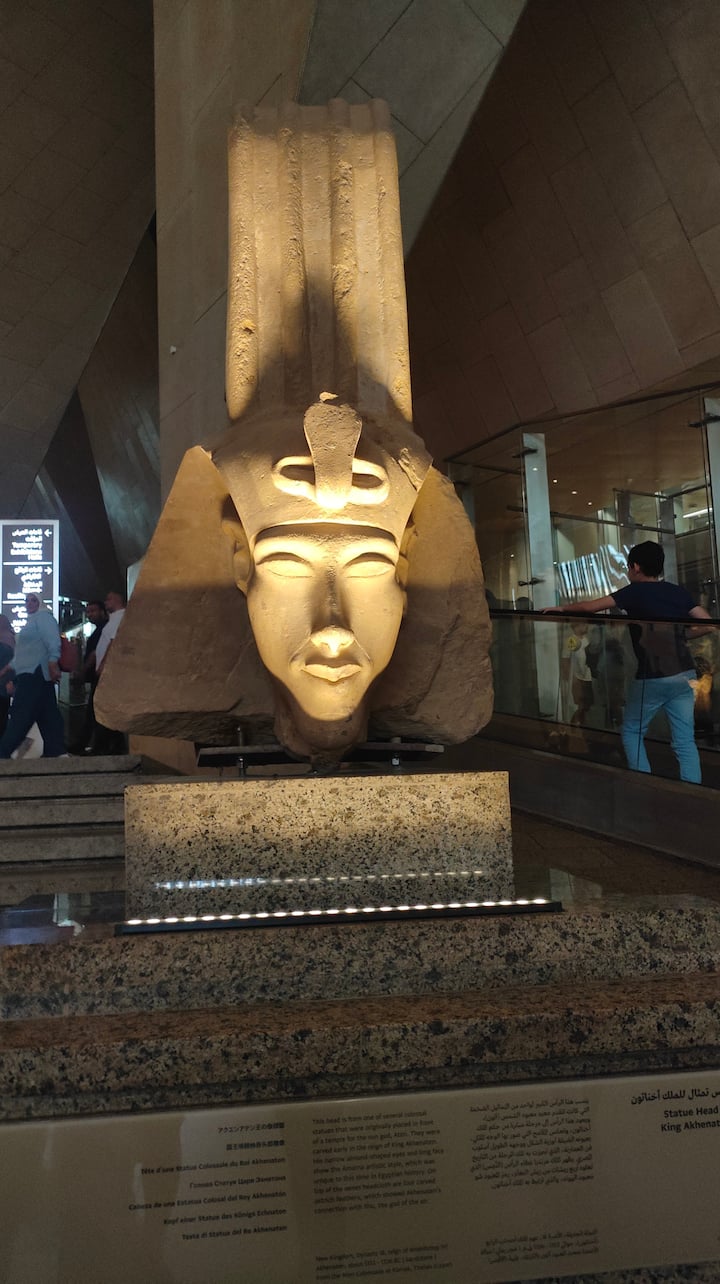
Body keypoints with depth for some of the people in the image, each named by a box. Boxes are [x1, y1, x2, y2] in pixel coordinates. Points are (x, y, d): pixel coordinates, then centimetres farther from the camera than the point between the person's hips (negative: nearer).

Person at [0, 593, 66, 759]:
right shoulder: (31, 622, 28)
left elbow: (53, 642, -16)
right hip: (28, 674, 11)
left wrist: (52, 663, -28)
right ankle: (56, 751, 1)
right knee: (47, 714, 4)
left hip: (35, 674, -11)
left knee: (21, 715, -11)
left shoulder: (43, 617, -2)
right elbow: (23, 653, 32)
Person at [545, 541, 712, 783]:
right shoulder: (678, 591, 10)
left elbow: (590, 606, -7)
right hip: (684, 675, 5)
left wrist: (561, 608, 8)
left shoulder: (636, 592, -4)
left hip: (653, 677, -5)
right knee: (685, 741, 6)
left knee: (631, 732, 13)